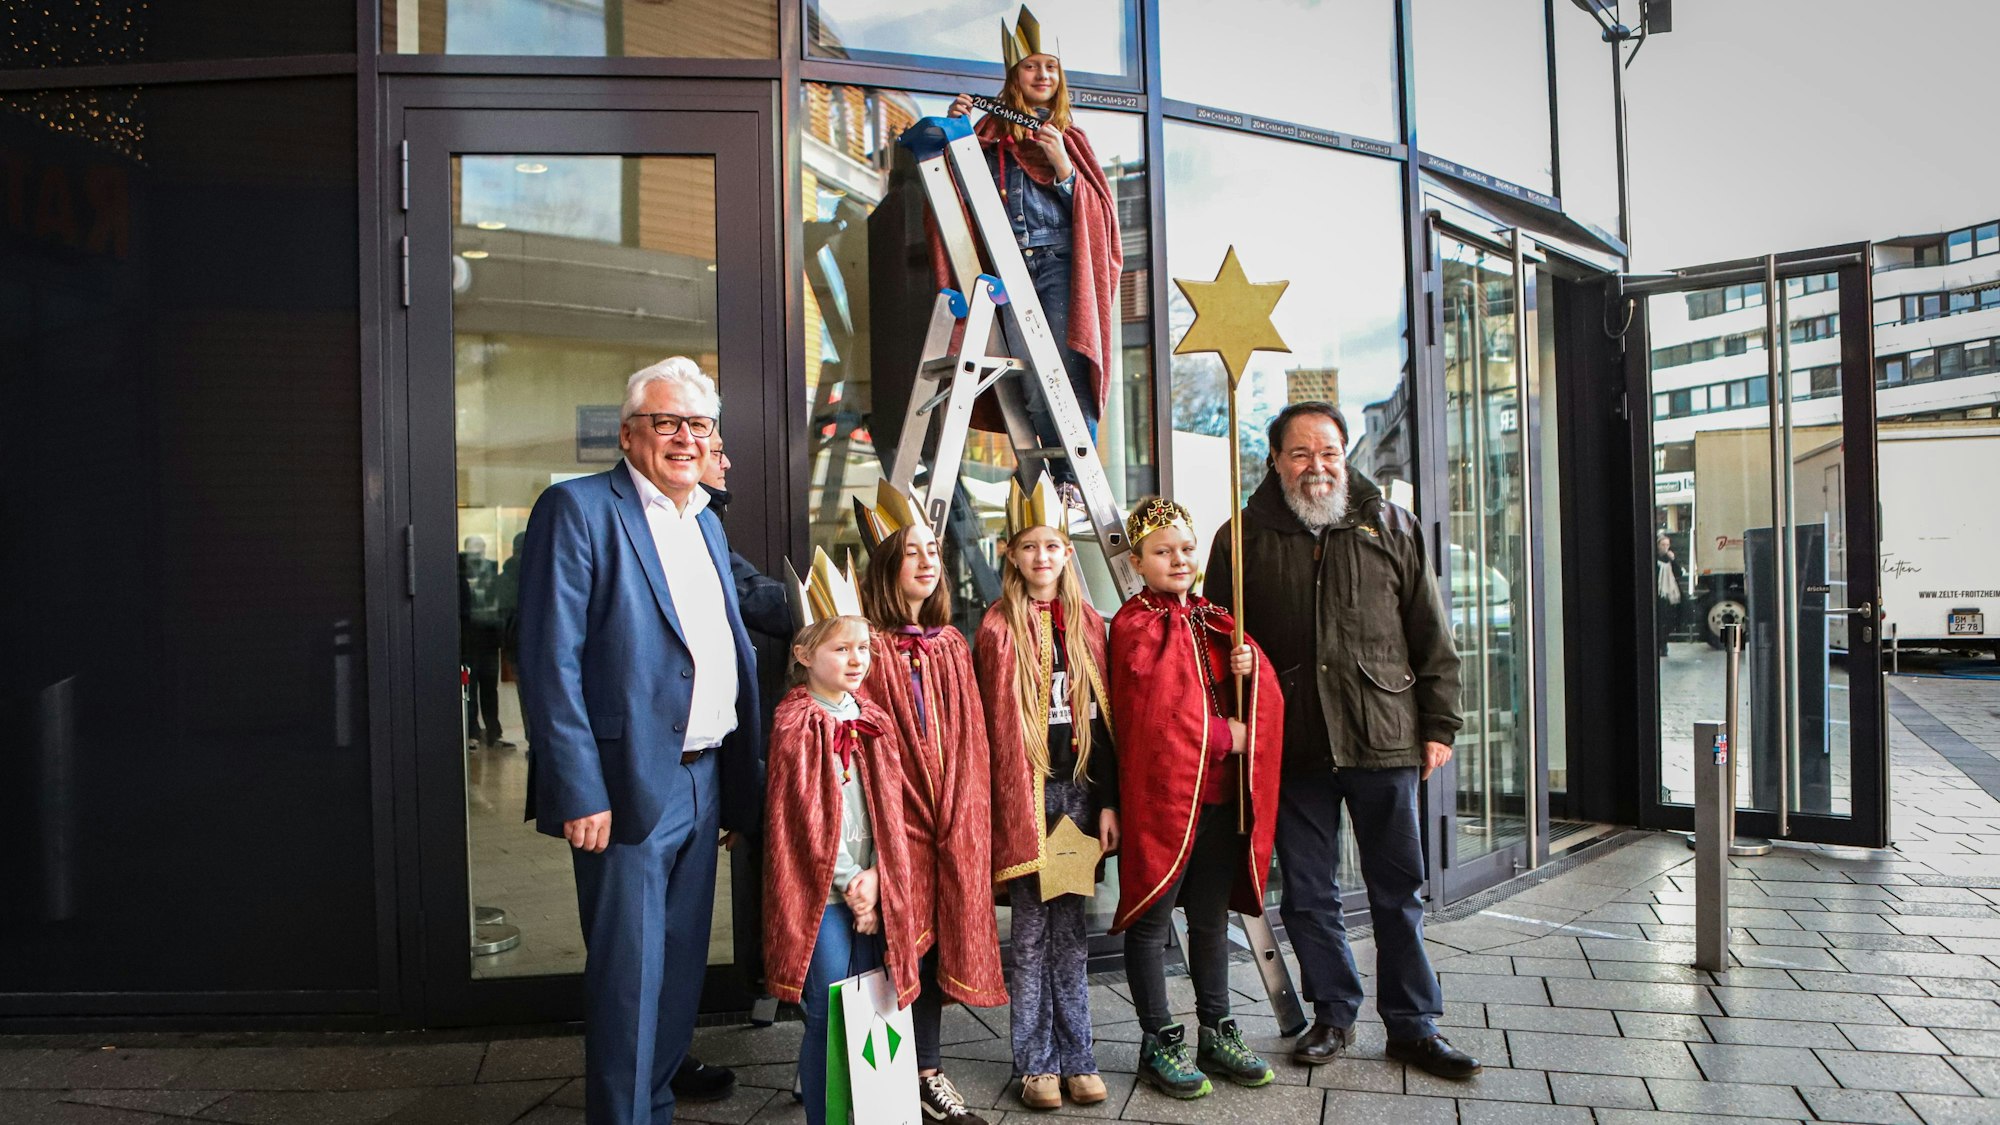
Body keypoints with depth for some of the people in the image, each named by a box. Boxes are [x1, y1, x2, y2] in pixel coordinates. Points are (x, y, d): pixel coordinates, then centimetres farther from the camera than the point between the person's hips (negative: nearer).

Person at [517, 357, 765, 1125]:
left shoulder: (706, 523, 16)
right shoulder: (578, 509, -8)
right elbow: (551, 661, -14)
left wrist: (741, 781, 14)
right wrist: (580, 793, -19)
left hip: (703, 781, 8)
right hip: (630, 787, -7)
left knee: (680, 967, 17)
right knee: (628, 975, 1)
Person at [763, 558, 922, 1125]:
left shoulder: (873, 722, 10)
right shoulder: (796, 724, -8)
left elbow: (888, 808, 8)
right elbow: (801, 820, -11)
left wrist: (875, 877, -5)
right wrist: (848, 885, -11)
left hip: (871, 890, 5)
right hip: (821, 894, -5)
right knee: (827, 1017, -1)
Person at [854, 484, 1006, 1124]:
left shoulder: (951, 645, 12)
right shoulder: (870, 645, -7)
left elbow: (971, 740, 13)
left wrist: (964, 819, 7)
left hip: (953, 824, 5)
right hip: (896, 820, -5)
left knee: (939, 939, 11)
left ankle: (928, 1072, 24)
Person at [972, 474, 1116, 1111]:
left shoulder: (1088, 625, 9)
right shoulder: (997, 630, -1)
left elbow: (1102, 717, 7)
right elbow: (986, 727, -4)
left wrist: (1107, 801, 3)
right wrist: (1000, 805, -8)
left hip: (1080, 789, 3)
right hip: (1023, 793, -3)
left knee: (1071, 930, 9)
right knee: (1031, 931, 4)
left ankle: (1076, 1058, 19)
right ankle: (1036, 1063, 15)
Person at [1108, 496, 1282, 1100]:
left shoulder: (1214, 620, 13)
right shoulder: (1133, 627, -8)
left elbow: (1262, 697, 13)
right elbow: (1160, 713, -16)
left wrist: (1250, 668, -9)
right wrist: (1224, 735, -9)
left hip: (1221, 795, 6)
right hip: (1161, 793, -6)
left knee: (1211, 918, 16)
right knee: (1150, 921, 4)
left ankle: (1216, 1032, 29)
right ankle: (1158, 1044, 17)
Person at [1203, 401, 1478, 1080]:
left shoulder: (1389, 527, 5)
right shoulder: (1245, 538, 4)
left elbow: (1431, 635, 7)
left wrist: (1438, 723, 4)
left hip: (1383, 740, 0)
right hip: (1292, 746, 1)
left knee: (1398, 889, 9)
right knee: (1308, 893, 10)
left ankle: (1413, 1024, 23)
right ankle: (1333, 1015, 27)